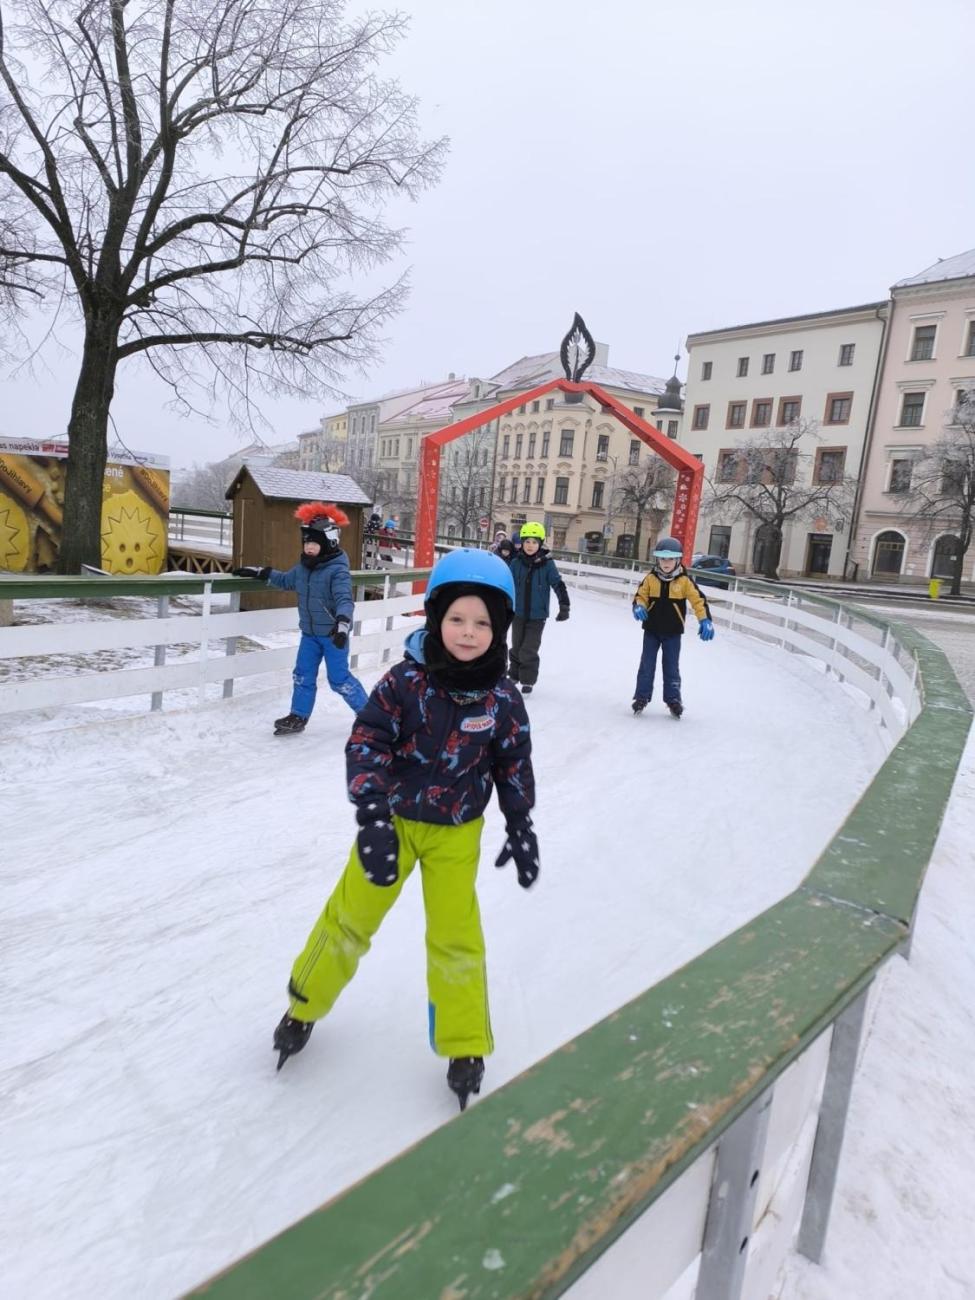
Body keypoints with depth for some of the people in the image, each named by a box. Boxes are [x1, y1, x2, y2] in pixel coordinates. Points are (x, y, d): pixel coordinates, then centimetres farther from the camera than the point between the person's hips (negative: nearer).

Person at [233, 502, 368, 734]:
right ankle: (298, 716, 22)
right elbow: (285, 580, 25)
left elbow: (345, 599, -33)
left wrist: (342, 622, -49)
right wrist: (259, 573, 21)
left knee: (339, 679, -2)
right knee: (303, 675, 10)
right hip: (310, 632, 7)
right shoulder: (303, 567, 5)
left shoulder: (338, 570, -21)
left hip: (333, 633, -7)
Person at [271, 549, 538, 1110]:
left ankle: (464, 1049, 28)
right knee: (351, 917, 11)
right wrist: (373, 821, -28)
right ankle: (304, 1006, 37)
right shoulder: (406, 682, -21)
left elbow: (515, 766, 0)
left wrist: (522, 830, 3)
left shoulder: (502, 700, -14)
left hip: (456, 833, 1)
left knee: (457, 937, 6)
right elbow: (366, 745, -20)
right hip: (394, 821, -1)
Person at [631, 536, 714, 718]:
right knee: (647, 664, 6)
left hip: (673, 632, -1)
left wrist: (705, 620, -18)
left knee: (671, 666, 6)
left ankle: (673, 698, 18)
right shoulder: (651, 578, -3)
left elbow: (698, 600, -8)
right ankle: (642, 696, 15)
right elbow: (641, 596, 3)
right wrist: (639, 607, -19)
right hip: (651, 629, 1)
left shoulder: (684, 580, -8)